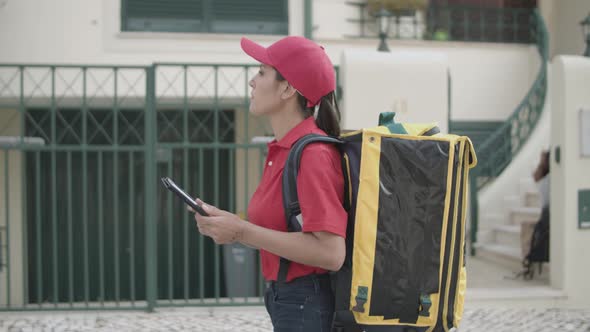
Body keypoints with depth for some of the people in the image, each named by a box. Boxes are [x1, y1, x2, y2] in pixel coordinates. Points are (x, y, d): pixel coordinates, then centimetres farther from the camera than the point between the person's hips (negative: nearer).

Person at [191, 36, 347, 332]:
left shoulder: (312, 153, -19)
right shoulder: (284, 150, 7)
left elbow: (330, 252, -26)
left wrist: (243, 232, -22)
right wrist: (231, 226, -1)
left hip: (306, 305, -8)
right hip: (289, 299, 8)